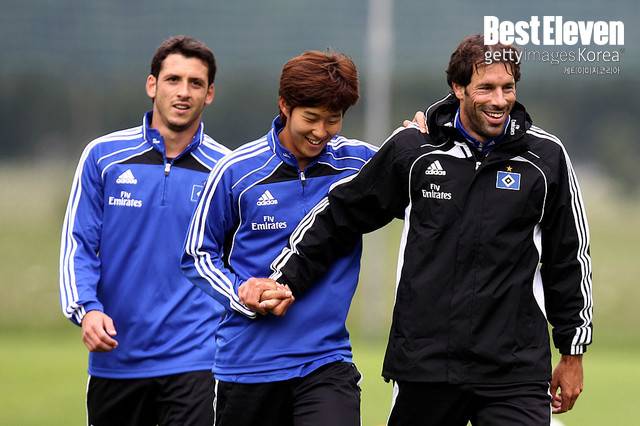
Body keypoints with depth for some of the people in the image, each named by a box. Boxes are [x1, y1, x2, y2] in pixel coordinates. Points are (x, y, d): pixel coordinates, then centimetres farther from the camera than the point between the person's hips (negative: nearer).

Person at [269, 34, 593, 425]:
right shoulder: (413, 149, 2)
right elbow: (341, 214, 13)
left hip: (516, 369, -1)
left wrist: (573, 351, 12)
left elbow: (570, 258, 10)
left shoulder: (546, 156, 2)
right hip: (422, 362, 1)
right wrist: (286, 279, 10)